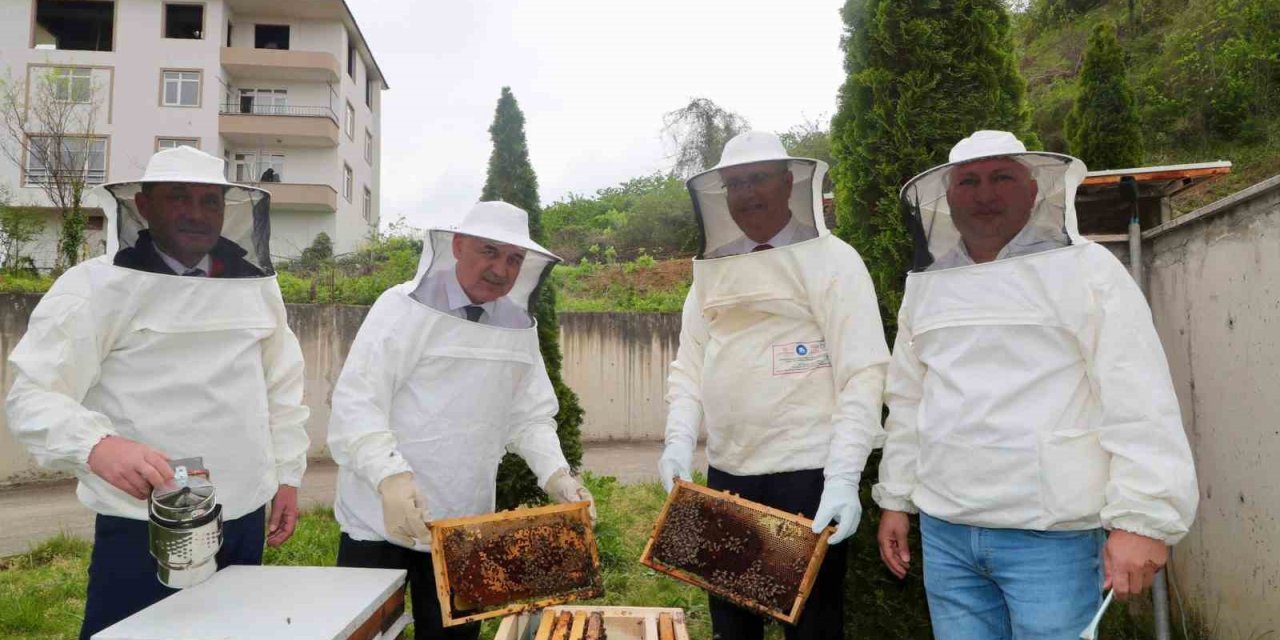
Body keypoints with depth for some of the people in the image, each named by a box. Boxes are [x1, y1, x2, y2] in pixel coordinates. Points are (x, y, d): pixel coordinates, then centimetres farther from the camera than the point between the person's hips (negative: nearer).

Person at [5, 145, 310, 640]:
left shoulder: (255, 285, 7)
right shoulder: (94, 286, -7)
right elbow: (34, 395, -12)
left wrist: (287, 474, 12)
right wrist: (97, 445, -32)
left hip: (245, 522, 5)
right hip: (144, 528, -4)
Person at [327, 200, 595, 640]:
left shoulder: (519, 327, 5)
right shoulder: (405, 307, -11)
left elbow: (529, 416, 8)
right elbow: (355, 403, -17)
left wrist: (555, 474, -10)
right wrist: (390, 476, -32)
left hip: (466, 527, 5)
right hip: (383, 521, -4)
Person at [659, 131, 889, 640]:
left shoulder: (830, 260, -5)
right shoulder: (712, 269, 11)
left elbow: (863, 373, -13)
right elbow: (689, 367, 11)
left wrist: (843, 477, -21)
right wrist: (679, 440, -5)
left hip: (807, 475, -5)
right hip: (726, 473, 5)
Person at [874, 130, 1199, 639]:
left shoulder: (1086, 269, -4)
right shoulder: (925, 286, 10)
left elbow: (1138, 404, -10)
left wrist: (1142, 518, -14)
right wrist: (895, 499, 14)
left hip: (1052, 538, -4)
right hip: (944, 534, 5)